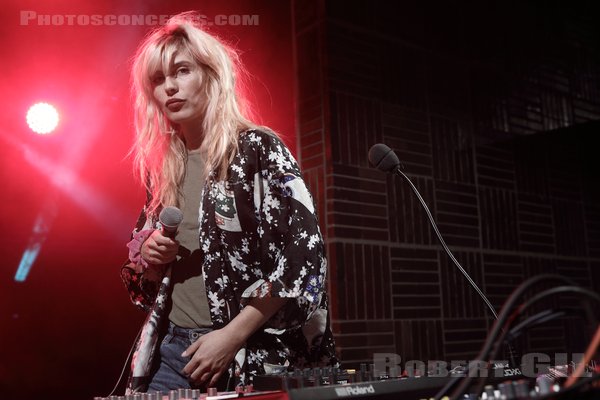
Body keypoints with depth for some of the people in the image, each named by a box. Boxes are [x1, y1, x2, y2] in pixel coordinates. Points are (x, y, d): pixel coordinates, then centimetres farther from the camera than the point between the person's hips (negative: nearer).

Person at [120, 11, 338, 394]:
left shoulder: (258, 148, -7)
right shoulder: (162, 168, 8)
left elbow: (304, 253, -15)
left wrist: (233, 334, -18)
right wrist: (149, 259, -4)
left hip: (257, 353, -4)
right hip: (173, 349, 5)